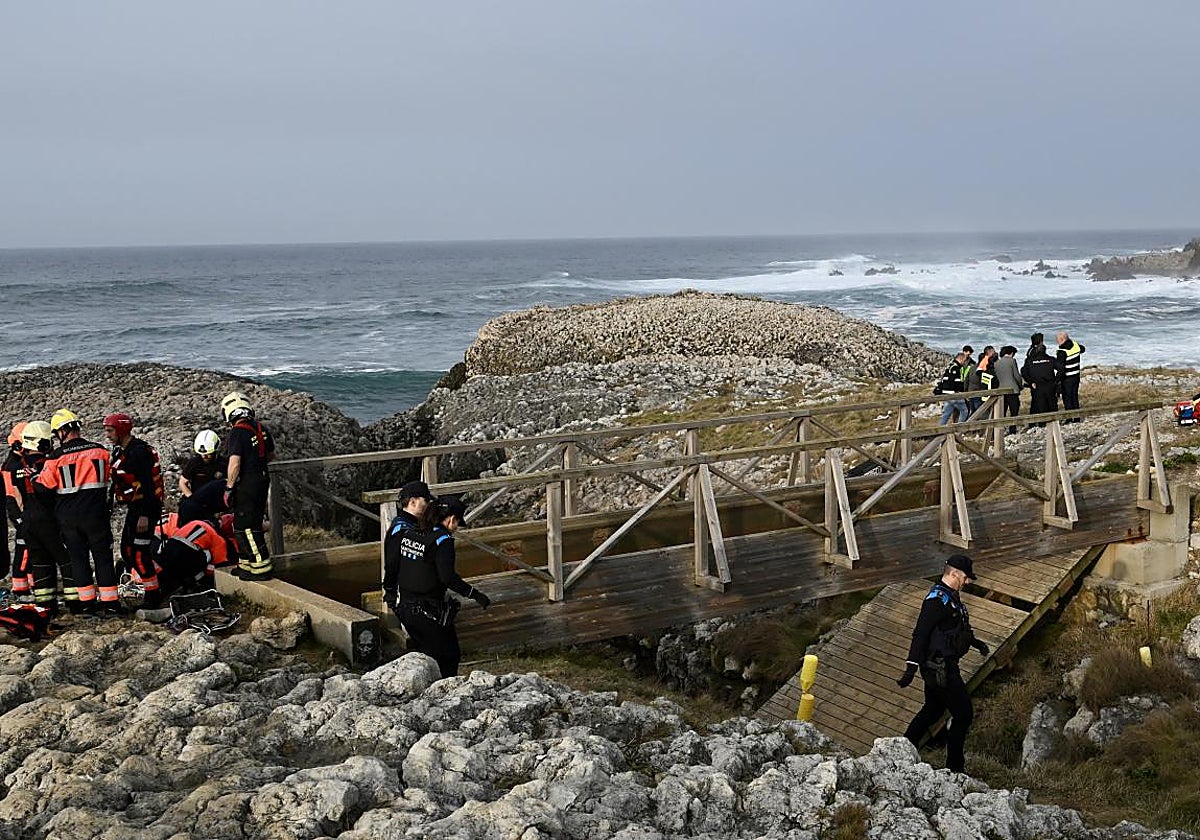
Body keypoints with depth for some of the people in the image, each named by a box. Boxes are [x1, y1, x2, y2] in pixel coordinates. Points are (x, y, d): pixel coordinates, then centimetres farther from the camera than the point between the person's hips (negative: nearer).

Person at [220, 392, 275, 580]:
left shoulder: (237, 432, -17)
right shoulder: (262, 429, 7)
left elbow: (234, 464, -22)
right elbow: (271, 456, 19)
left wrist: (228, 488, -14)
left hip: (246, 484, -8)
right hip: (263, 479, 8)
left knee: (246, 527, -1)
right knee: (253, 524, 17)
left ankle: (261, 568, -1)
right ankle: (246, 563, 26)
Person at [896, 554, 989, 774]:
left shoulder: (950, 596, 11)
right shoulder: (937, 599, -21)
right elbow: (920, 634, -26)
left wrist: (974, 642, 35)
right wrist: (911, 667, -29)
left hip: (939, 666, 10)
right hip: (940, 668, -10)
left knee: (933, 710, 21)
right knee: (963, 714, -2)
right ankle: (954, 766, 7)